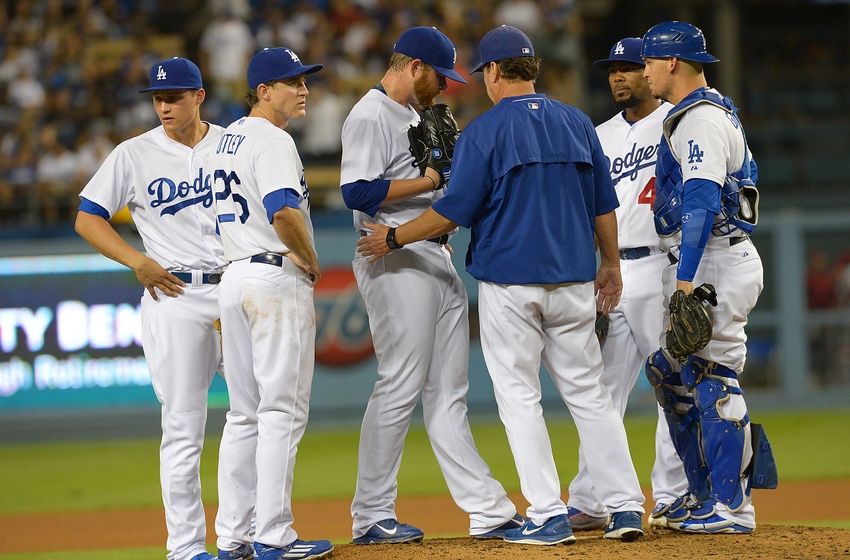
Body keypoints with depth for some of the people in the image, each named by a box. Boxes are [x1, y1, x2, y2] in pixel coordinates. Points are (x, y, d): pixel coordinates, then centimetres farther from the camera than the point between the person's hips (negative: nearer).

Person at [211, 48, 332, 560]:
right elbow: (284, 212, -27)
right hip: (278, 277, -9)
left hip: (235, 277, 9)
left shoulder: (230, 139, 17)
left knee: (245, 413, 12)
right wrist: (312, 264, -11)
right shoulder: (272, 140, -12)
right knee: (282, 411, -7)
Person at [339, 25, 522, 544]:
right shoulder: (371, 117, -10)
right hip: (397, 262, -10)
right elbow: (359, 192, -21)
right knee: (401, 386, -8)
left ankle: (488, 510, 5)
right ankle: (371, 516, -1)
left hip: (438, 261, 10)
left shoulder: (416, 115, 21)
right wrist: (435, 179, -19)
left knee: (448, 393, 8)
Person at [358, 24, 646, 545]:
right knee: (589, 392, 9)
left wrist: (393, 238, 2)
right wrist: (611, 263, 22)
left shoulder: (485, 131, -8)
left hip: (509, 282, -4)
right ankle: (626, 507, 5)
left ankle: (549, 516, -2)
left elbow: (455, 210, -10)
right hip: (573, 281, 4)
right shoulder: (577, 122, 6)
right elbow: (604, 204, 10)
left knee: (519, 396, 2)